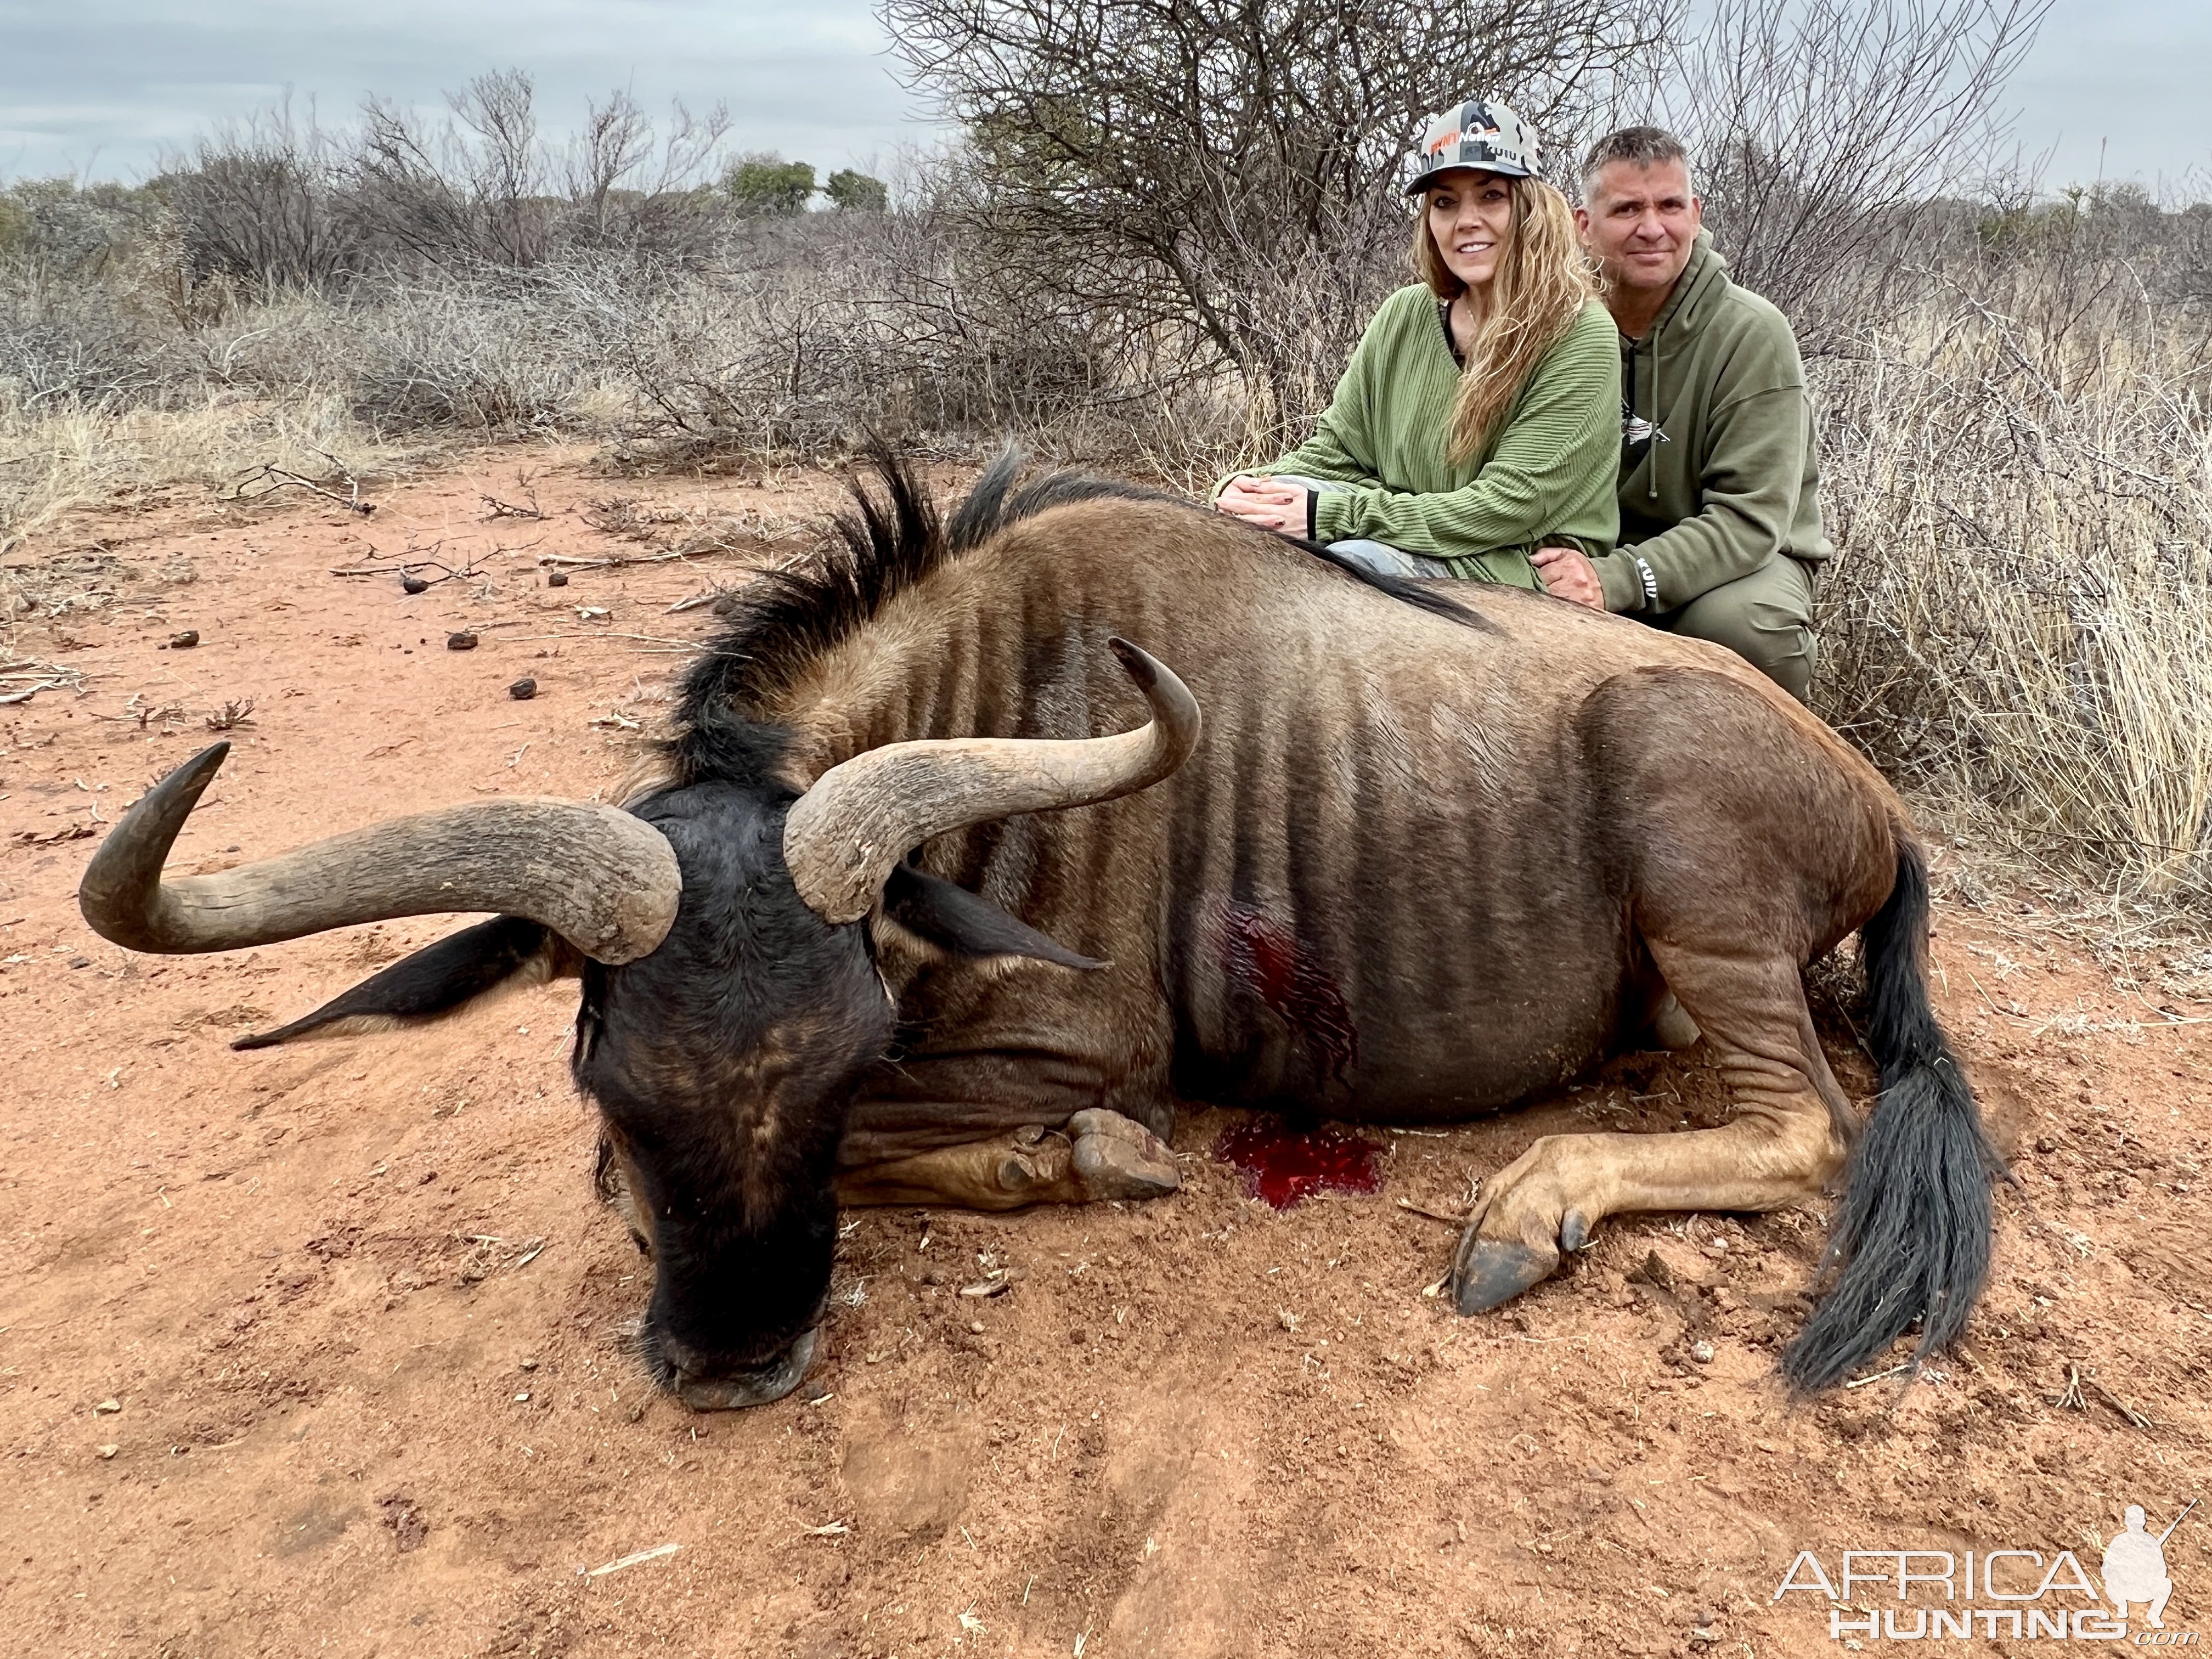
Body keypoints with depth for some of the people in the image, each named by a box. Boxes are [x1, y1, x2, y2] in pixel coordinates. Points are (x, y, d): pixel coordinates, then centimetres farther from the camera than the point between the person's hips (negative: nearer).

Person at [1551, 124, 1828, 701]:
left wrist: (1616, 581, -37)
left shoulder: (1753, 335, -15)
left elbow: (1749, 520, -23)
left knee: (1737, 619, -37)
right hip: (1601, 558, 3)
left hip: (1743, 562, -2)